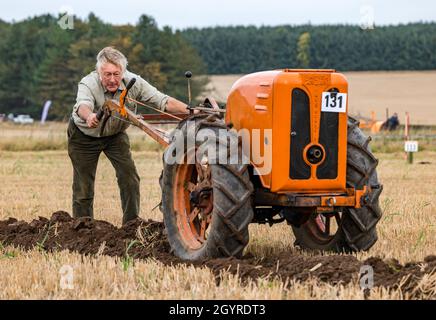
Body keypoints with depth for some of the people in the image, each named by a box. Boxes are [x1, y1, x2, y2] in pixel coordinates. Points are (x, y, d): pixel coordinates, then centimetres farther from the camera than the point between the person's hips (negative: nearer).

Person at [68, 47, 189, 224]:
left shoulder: (133, 82, -26)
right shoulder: (88, 84, -34)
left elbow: (163, 101, -29)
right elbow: (83, 104, -55)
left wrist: (189, 111, -45)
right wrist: (89, 116, -79)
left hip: (115, 134, 3)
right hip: (84, 136, -3)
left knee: (129, 177, -9)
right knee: (83, 188, -3)